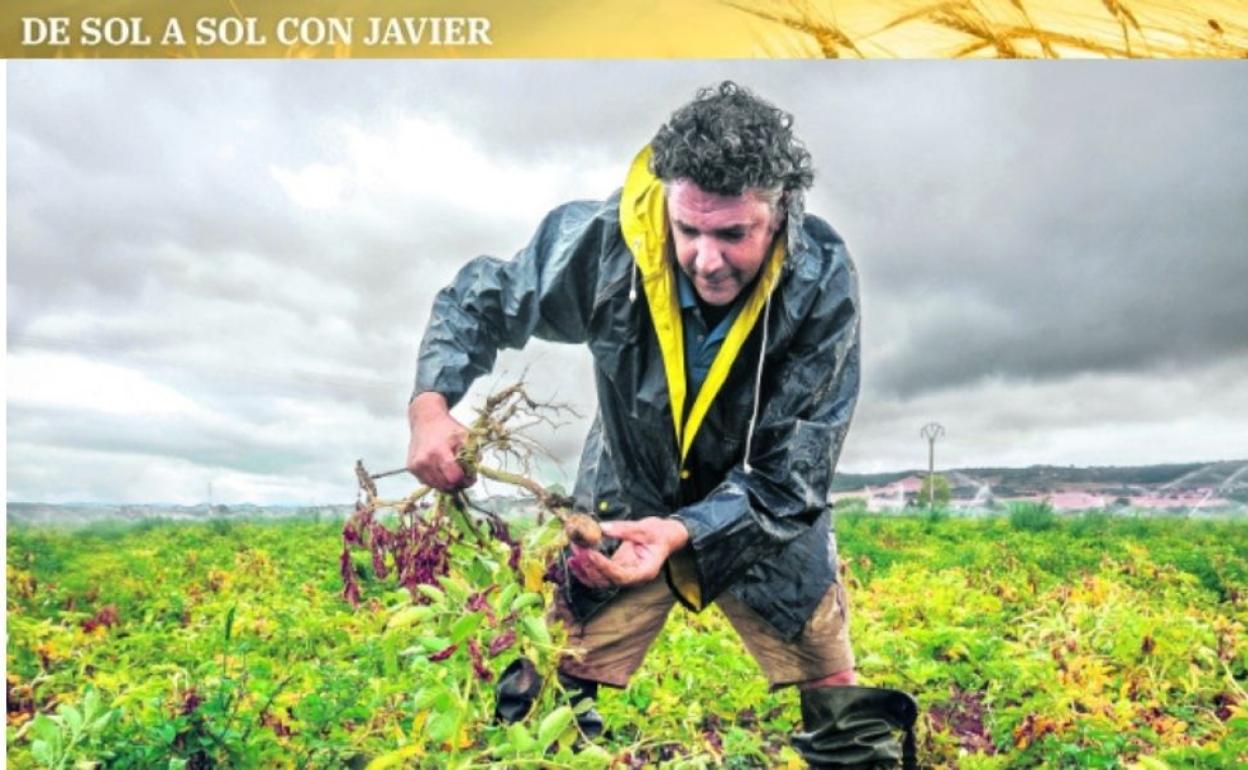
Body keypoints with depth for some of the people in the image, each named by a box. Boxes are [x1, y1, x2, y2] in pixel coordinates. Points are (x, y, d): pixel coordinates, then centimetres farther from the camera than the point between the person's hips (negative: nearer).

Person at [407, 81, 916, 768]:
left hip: (768, 523, 0)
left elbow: (794, 466, -23)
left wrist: (683, 531, -38)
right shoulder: (602, 243, -26)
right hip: (624, 504, 1)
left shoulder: (820, 280, -27)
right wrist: (431, 403, -27)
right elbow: (475, 304, -9)